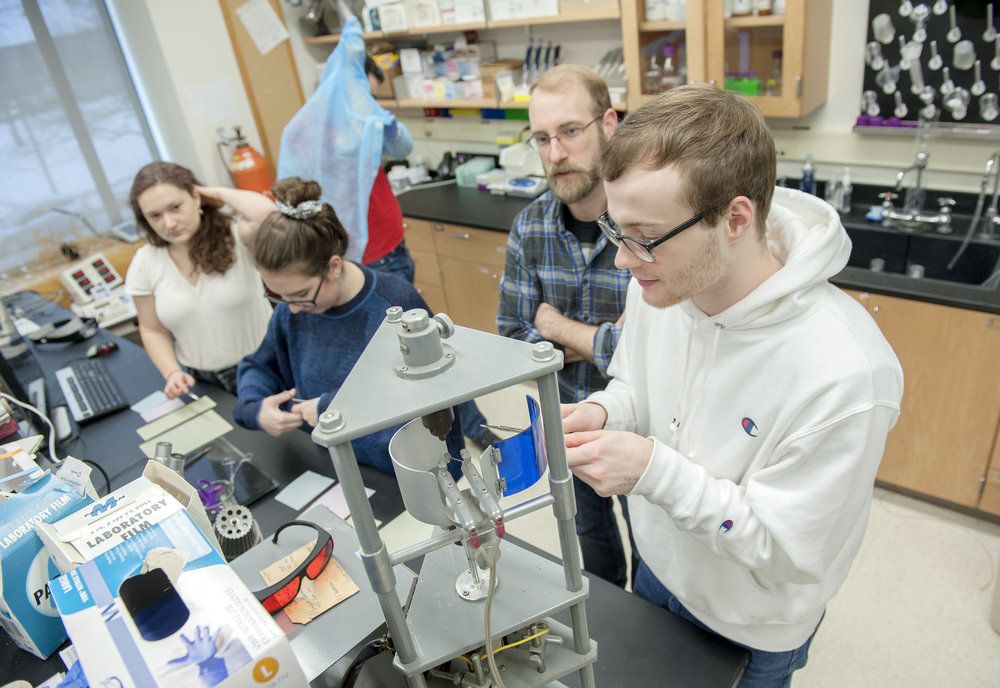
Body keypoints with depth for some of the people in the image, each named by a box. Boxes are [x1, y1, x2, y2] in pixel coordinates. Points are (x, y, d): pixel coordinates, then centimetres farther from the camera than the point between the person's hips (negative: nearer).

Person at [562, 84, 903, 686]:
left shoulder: (843, 376, -38)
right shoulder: (660, 283, -18)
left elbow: (788, 554, -27)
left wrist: (654, 469, -37)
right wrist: (601, 414, -22)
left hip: (751, 631, -5)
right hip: (658, 567, 5)